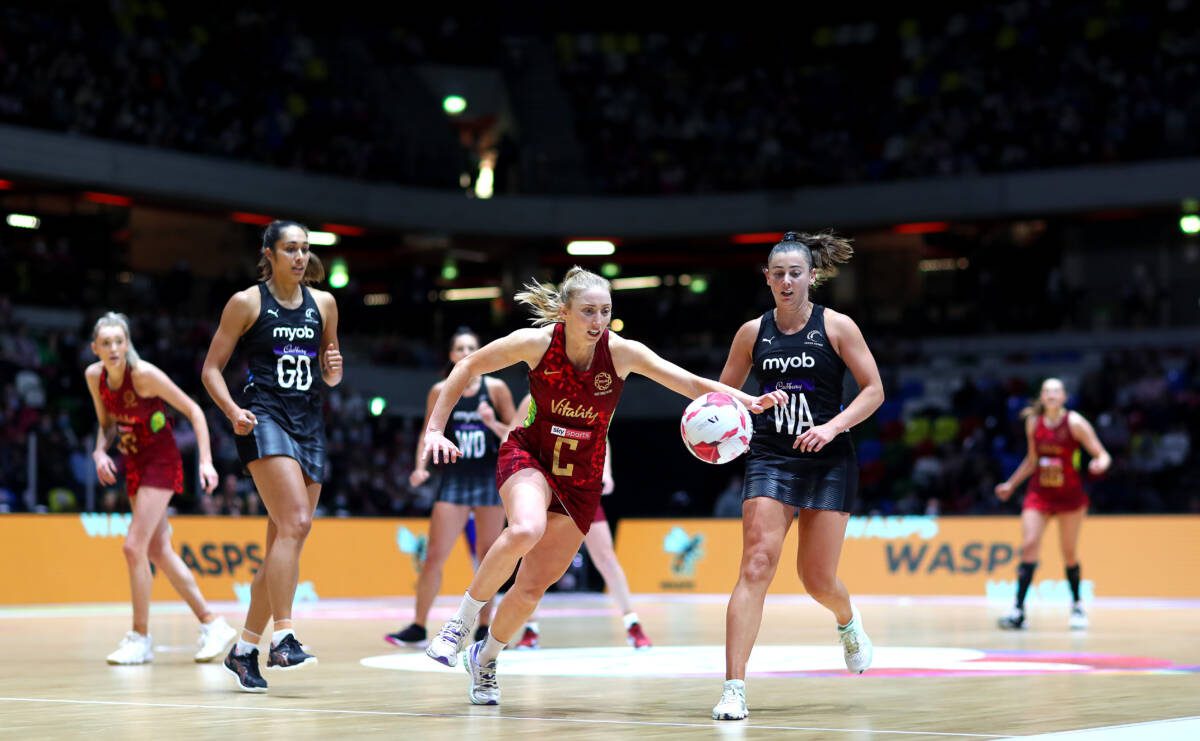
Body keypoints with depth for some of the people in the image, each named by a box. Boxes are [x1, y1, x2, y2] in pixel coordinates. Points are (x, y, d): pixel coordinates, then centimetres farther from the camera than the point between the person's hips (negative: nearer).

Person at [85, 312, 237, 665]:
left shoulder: (143, 374, -21)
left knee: (134, 546, -14)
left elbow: (193, 411, -15)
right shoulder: (94, 376, -3)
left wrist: (206, 460, -20)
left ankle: (140, 637, -2)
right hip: (134, 466, 8)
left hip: (161, 464, -7)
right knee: (158, 551, 9)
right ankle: (212, 623, 18)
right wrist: (100, 451, -6)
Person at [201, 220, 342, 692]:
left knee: (285, 543, 4)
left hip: (309, 424, 6)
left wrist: (334, 373, -2)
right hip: (264, 420, -6)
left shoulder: (323, 304, 13)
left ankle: (244, 650, 14)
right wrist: (233, 410, -16)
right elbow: (211, 368, 0)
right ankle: (283, 638, -23)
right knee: (294, 524, -24)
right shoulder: (247, 302, 0)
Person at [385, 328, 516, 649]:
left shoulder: (496, 388, -2)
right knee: (434, 555, -5)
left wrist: (494, 424, -19)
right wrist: (421, 466, -5)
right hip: (455, 478, 1)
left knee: (487, 556, 4)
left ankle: (484, 627, 15)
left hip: (491, 478, -1)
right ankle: (418, 628, 2)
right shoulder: (440, 392, 1)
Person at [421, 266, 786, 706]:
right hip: (528, 456, -2)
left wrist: (749, 401, -37)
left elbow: (692, 383, -21)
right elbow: (468, 367, -4)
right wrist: (435, 429, -8)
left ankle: (485, 658, 29)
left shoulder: (621, 352, -17)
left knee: (532, 589, 0)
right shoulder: (536, 342, -18)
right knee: (525, 530, -36)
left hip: (581, 480, 2)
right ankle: (462, 621, -16)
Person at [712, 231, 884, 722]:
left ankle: (847, 621, 42)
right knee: (756, 565, -15)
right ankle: (734, 688, -17)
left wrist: (833, 426, -17)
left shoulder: (836, 327, -2)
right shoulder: (753, 332, 5)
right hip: (769, 459, 1)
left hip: (828, 462, -1)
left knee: (817, 579, 3)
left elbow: (874, 390, -3)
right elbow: (723, 393, 14)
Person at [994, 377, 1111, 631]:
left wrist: (1099, 464, -33)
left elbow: (1101, 454, -11)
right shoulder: (1033, 422, 1)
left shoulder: (1075, 422, -10)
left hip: (1070, 495, -2)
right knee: (1029, 545, -13)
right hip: (1039, 493, 2)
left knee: (1069, 552, 5)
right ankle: (1018, 610, -16)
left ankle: (1077, 605, 27)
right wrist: (1011, 484, 20)